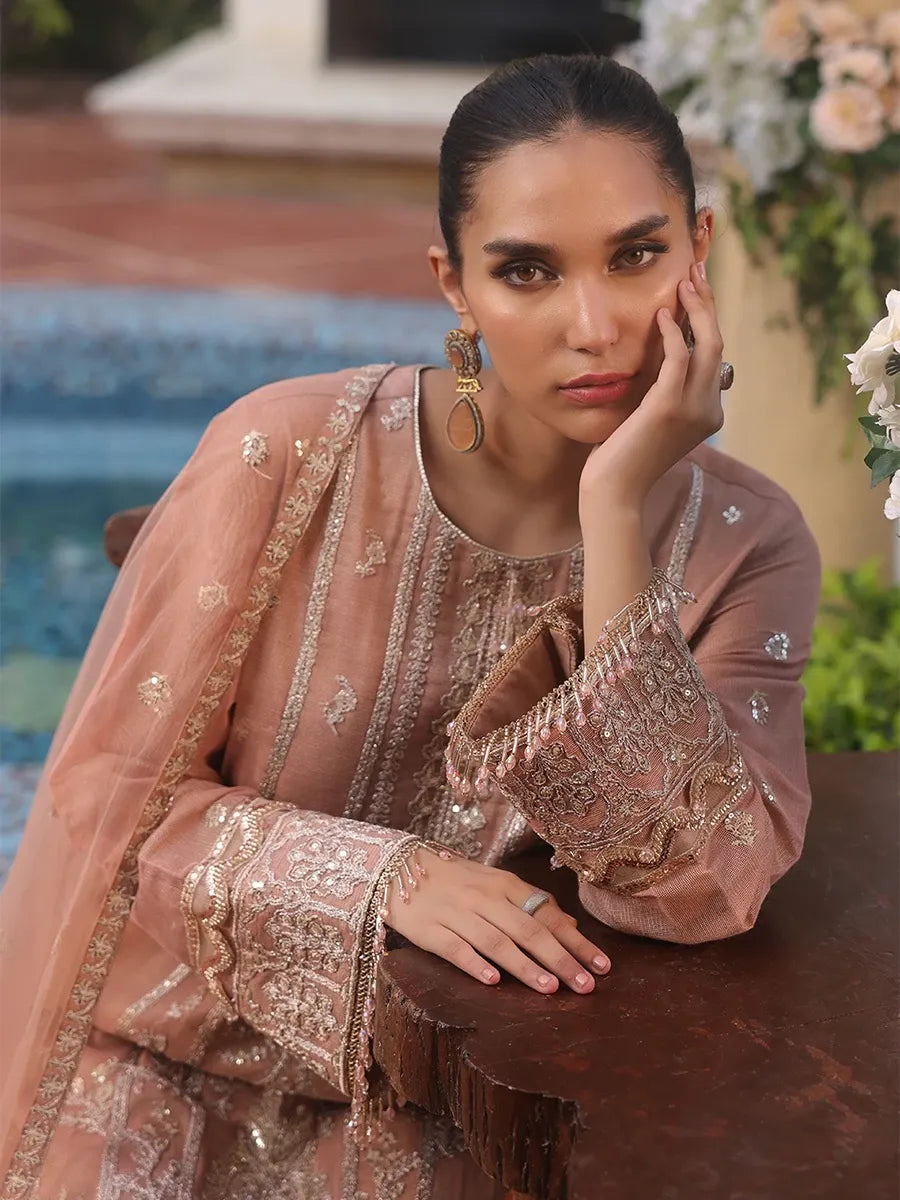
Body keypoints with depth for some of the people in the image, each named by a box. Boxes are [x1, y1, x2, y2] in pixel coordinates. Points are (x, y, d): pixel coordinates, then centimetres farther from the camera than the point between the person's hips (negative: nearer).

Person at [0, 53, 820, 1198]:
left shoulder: (746, 543, -7)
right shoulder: (288, 457, -14)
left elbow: (699, 889, -19)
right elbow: (109, 792, -8)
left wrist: (616, 512, -24)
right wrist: (387, 877, -22)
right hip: (192, 1061, -1)